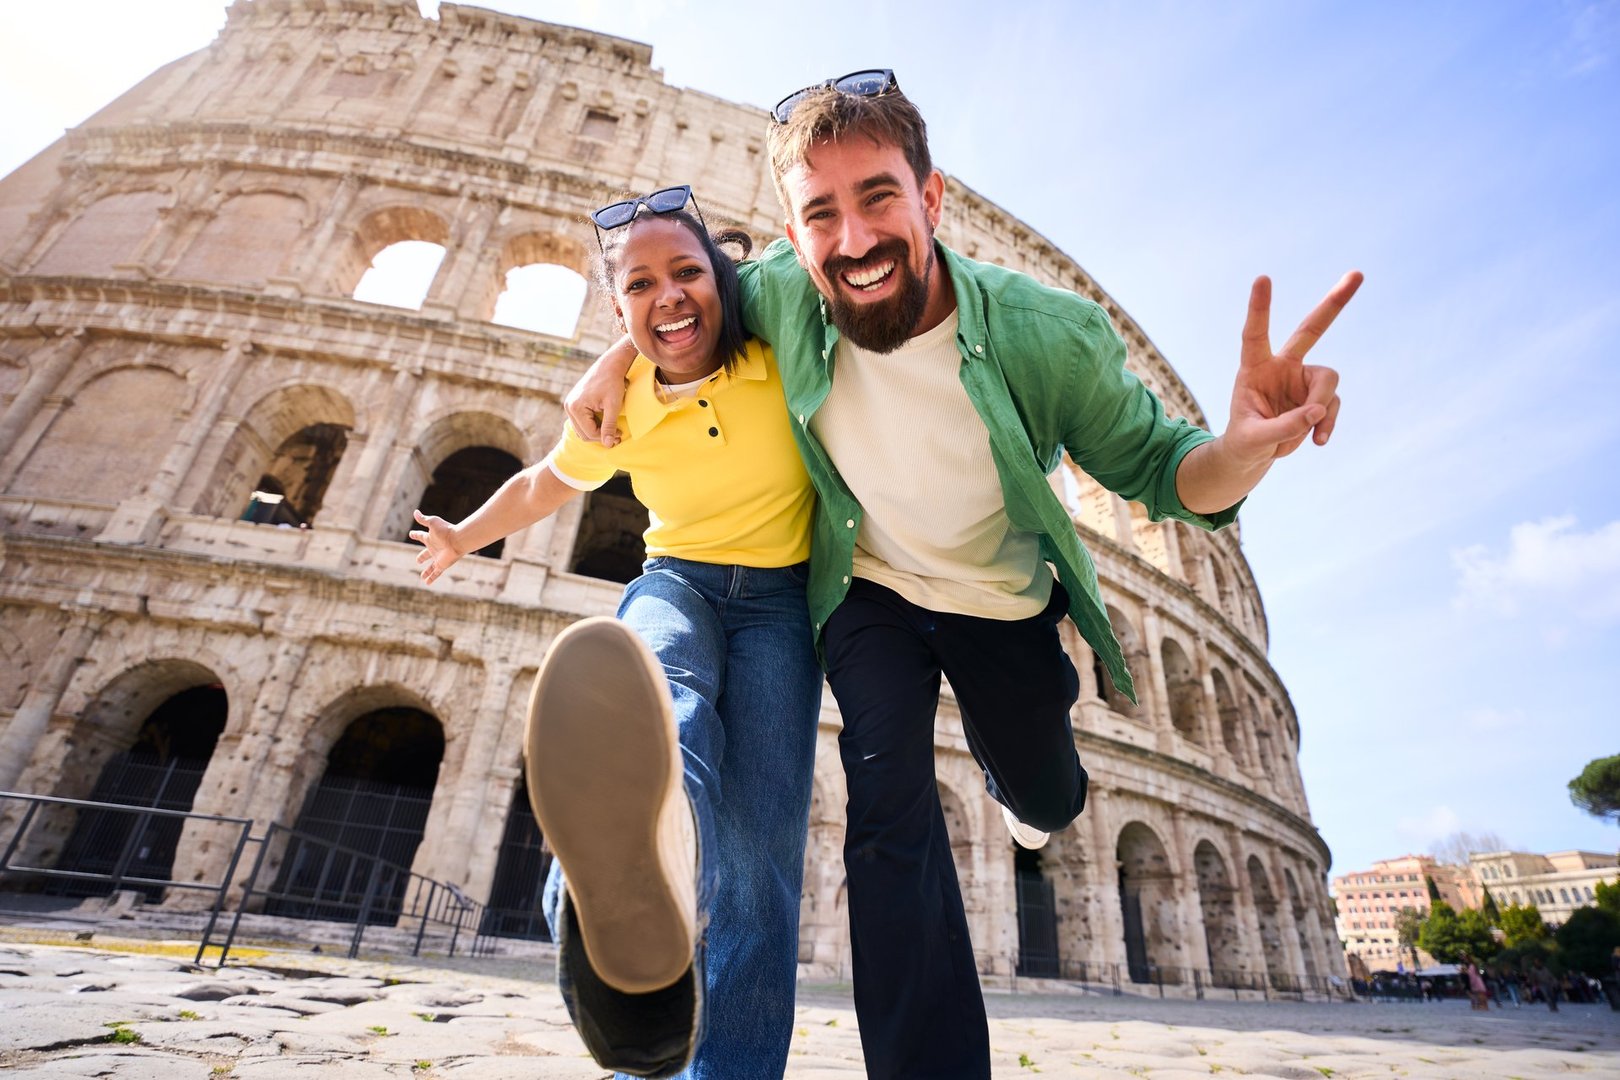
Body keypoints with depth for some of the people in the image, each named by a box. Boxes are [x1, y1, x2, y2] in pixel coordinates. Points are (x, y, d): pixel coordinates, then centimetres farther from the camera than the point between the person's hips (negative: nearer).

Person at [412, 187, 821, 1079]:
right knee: (656, 694, -40)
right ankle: (643, 891, -72)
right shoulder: (615, 412, -2)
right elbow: (542, 486, 19)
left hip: (779, 601, 1)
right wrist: (462, 539, 32)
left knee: (758, 843, -18)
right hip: (677, 579, 0)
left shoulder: (783, 355, -7)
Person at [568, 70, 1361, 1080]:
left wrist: (1244, 447, -39)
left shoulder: (1050, 335, -27)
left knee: (1046, 802, 21)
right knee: (889, 803, -20)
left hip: (1004, 603, 1)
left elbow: (1157, 469, -17)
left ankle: (1016, 774, 62)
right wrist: (616, 357, -13)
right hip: (869, 590, 0)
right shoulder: (782, 290, -21)